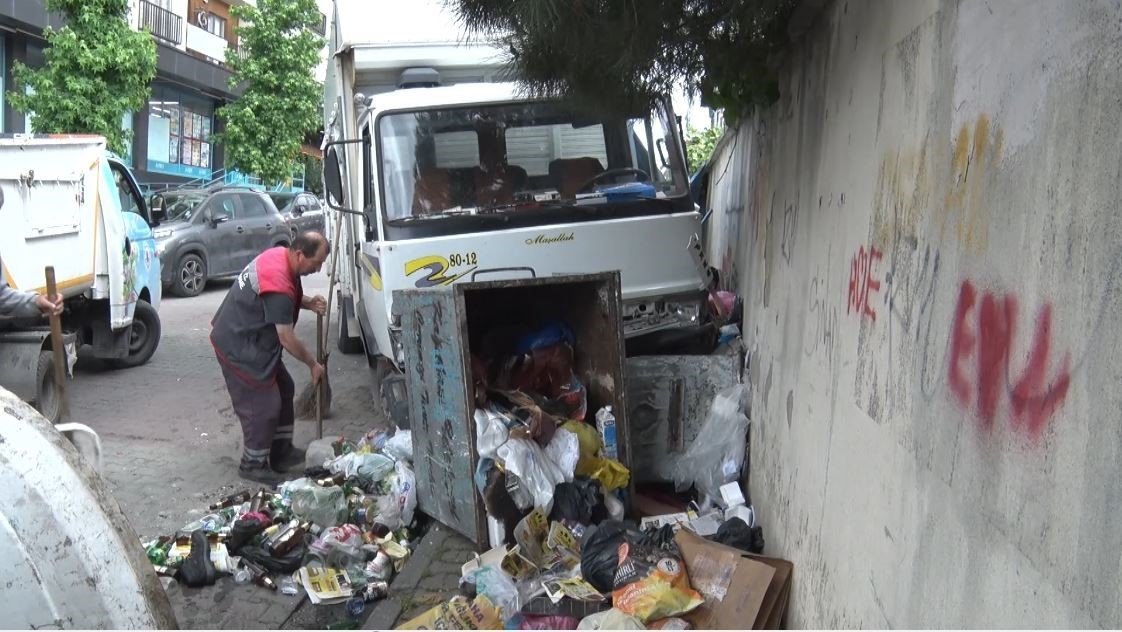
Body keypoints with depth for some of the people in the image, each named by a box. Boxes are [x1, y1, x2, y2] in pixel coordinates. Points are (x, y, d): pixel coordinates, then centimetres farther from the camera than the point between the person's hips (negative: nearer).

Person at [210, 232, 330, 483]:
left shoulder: (280, 255, -4)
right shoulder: (279, 286, -32)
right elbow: (287, 339, -24)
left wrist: (307, 303, -3)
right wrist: (313, 364, -10)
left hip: (249, 338, 10)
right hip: (239, 347, -10)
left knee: (283, 389, 15)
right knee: (262, 405, -3)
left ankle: (281, 453, 25)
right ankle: (253, 464, 14)